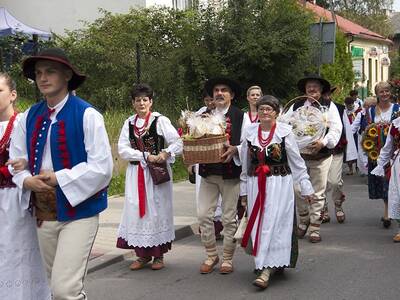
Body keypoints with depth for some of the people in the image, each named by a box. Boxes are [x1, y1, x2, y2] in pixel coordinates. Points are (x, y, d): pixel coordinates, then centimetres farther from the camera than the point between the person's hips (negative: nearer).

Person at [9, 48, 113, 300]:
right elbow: (16, 159, 11)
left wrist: (58, 179, -15)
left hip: (78, 210, -6)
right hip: (44, 212, 6)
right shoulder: (30, 117, 6)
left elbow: (101, 167, -15)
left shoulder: (87, 115, -11)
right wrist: (27, 180, -10)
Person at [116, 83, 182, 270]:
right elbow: (123, 149, -2)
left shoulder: (160, 120, -3)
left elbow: (177, 143, -6)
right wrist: (145, 156, -13)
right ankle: (143, 254, 16)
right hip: (136, 173, 3)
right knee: (137, 210, 3)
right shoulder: (129, 123, 7)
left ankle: (159, 254, 14)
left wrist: (166, 153, -24)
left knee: (158, 209, 2)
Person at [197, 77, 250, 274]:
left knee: (229, 218, 5)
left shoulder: (241, 117, -1)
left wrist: (234, 150, -22)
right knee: (204, 215, 1)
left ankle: (228, 258, 18)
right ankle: (211, 255, 17)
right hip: (208, 172, 3)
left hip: (231, 173, -3)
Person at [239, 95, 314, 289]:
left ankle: (266, 270, -7)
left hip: (280, 184, -4)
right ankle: (269, 263, 22)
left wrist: (306, 188, 0)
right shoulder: (250, 132, 6)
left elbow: (297, 162, 0)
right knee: (258, 225, 5)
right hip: (256, 185, 4)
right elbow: (245, 164, 14)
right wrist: (244, 190, 16)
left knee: (272, 225, -8)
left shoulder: (284, 132, -4)